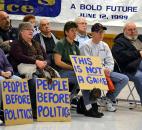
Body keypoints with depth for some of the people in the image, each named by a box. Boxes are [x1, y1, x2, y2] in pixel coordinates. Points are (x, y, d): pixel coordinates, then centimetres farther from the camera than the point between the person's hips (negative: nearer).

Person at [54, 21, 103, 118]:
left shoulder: (75, 46, 23)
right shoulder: (61, 44, 0)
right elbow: (57, 62, -11)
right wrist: (73, 67, -16)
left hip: (74, 72, 7)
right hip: (62, 72, -7)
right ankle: (88, 108, -27)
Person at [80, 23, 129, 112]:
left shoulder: (105, 46, 18)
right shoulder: (86, 46, -2)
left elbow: (110, 61, 14)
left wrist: (108, 69, -10)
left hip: (105, 71, 6)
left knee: (124, 79, -11)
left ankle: (109, 99, 0)